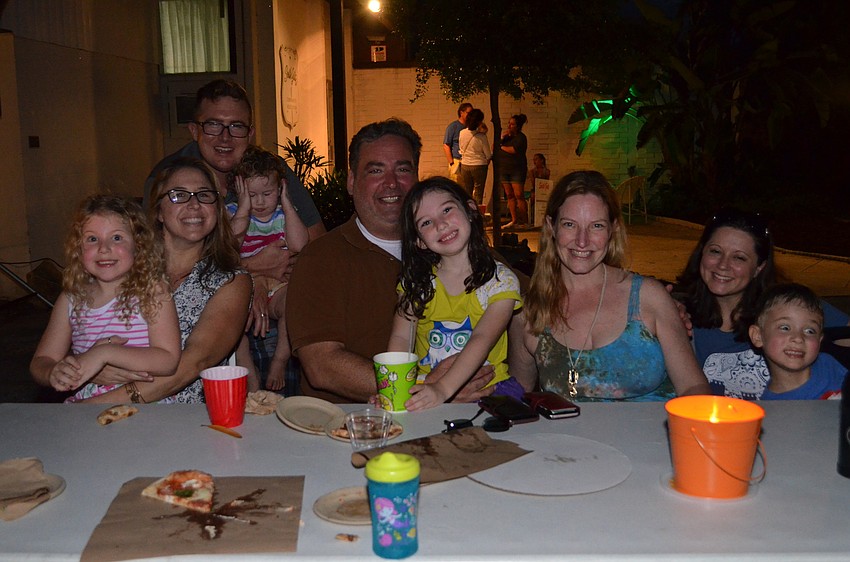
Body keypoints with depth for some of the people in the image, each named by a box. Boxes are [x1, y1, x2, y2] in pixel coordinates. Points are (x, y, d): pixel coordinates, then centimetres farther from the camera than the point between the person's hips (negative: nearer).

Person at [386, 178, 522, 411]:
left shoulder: (501, 281, -3)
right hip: (425, 390, 1)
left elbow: (482, 339, -16)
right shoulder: (415, 281, 5)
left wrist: (443, 389, -30)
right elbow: (400, 338, -2)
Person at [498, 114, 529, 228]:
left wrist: (501, 147, -3)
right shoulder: (506, 136, 15)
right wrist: (501, 138, -7)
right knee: (510, 195, 5)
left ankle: (525, 222, -7)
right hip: (504, 169, 6)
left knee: (519, 195, -10)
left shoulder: (521, 137, -4)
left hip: (517, 170, -6)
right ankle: (514, 220, 10)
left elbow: (514, 150, -19)